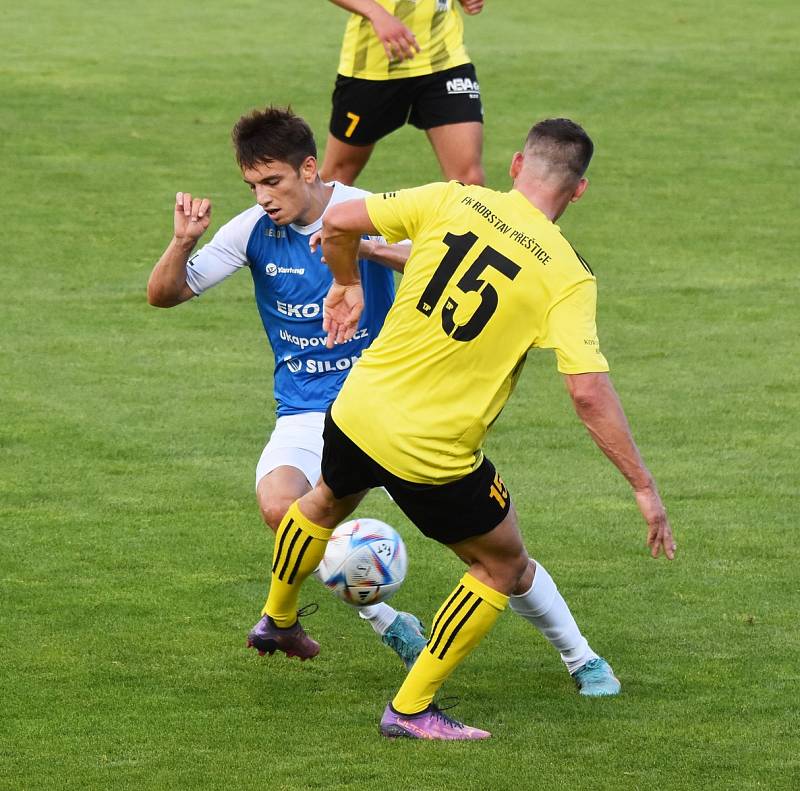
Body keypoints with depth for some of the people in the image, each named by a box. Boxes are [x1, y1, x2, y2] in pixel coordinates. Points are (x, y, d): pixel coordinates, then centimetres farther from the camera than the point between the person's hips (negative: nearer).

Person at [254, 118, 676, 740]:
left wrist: (347, 283, 20)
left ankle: (278, 619, 61)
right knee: (504, 567, 19)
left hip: (357, 410, 5)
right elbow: (589, 392, -23)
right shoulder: (566, 274, -15)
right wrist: (644, 486, -16)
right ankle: (412, 708, 17)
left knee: (328, 502, 37)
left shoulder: (454, 201, -4)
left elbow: (338, 224, -1)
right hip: (435, 456, -5)